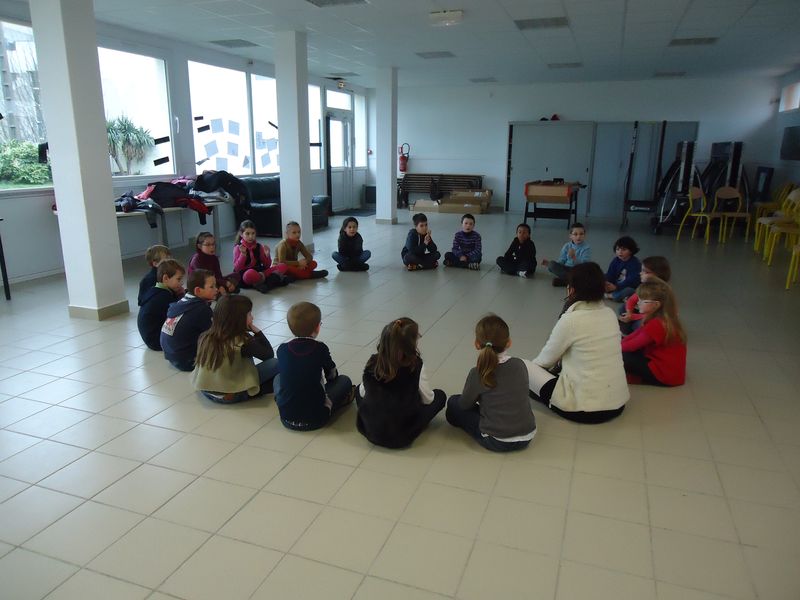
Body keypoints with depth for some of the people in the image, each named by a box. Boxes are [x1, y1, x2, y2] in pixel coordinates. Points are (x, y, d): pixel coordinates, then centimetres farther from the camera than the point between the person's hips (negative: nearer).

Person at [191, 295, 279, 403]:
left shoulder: (206, 337, -4)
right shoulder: (243, 342, -20)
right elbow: (269, 354, -7)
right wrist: (257, 331, -5)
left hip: (205, 390, 6)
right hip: (230, 396, -6)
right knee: (275, 364, 0)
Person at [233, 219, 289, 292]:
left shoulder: (259, 247, 10)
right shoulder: (238, 248, -1)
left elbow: (267, 266, 10)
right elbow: (237, 268, -10)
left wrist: (267, 255, -8)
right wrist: (243, 254, -21)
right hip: (245, 275, -4)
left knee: (283, 266, -12)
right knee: (250, 274, -41)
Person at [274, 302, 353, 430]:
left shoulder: (282, 350, -4)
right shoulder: (320, 349, -10)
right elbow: (332, 375, 8)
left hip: (286, 418, 2)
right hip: (316, 419, -2)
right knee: (344, 380, 17)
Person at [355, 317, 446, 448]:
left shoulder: (372, 362, -12)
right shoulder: (416, 365, -20)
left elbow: (363, 392, 3)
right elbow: (427, 400, -6)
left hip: (369, 431, 1)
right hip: (402, 437, -1)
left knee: (359, 389, 28)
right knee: (439, 395, 15)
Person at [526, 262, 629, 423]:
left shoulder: (570, 320, -16)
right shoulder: (610, 314, 3)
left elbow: (545, 360, -1)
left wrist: (530, 366, 19)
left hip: (584, 409, -7)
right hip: (618, 404, 7)